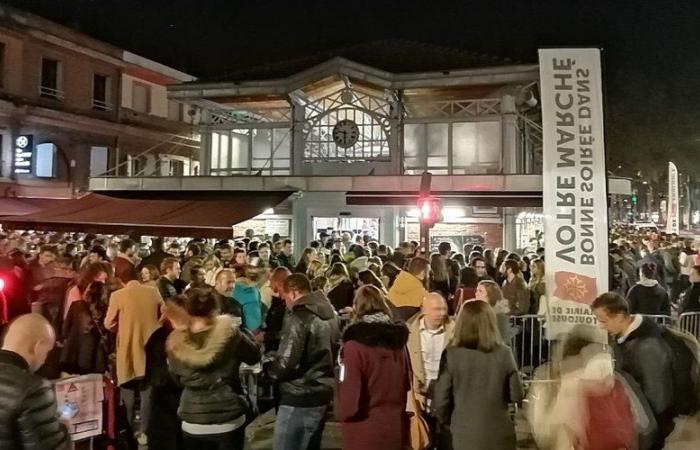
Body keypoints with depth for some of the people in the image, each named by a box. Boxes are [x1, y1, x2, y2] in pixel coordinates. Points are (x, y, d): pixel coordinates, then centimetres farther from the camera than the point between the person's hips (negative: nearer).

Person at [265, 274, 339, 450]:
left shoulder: (298, 318, -18)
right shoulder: (329, 313, 8)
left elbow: (287, 363, -23)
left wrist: (268, 368, -3)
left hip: (301, 398, -9)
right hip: (322, 392, 9)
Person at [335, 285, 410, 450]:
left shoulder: (355, 346, -17)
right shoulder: (397, 340, 0)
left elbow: (349, 403, -18)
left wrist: (340, 412, 1)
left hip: (364, 435, -5)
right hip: (396, 430, 5)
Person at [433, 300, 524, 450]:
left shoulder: (451, 355, -12)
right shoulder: (504, 353, -8)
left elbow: (441, 399, -8)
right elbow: (516, 395, -1)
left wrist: (446, 421, 11)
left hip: (465, 435, -1)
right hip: (500, 435, 1)